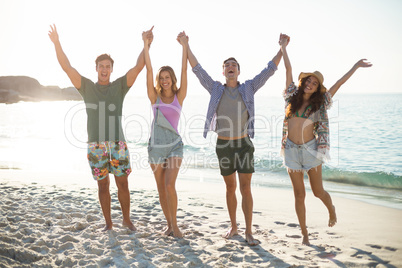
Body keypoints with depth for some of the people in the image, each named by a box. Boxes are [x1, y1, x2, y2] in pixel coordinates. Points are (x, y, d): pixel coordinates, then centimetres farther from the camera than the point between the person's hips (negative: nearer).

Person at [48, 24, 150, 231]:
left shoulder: (120, 86, 6)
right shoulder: (87, 87, 7)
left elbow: (138, 67, -2)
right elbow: (67, 67, 0)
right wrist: (57, 43, -9)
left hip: (117, 144, 0)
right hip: (96, 145, 0)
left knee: (123, 183, 5)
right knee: (103, 185, 7)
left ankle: (127, 219, 22)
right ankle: (108, 223, 20)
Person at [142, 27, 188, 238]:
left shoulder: (179, 96, 1)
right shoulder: (154, 97, 2)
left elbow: (184, 71, -6)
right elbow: (149, 69, -6)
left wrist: (184, 46, -11)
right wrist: (146, 44, -12)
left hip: (174, 145, -2)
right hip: (156, 146, 2)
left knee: (169, 185, -15)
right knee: (161, 188, 8)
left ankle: (174, 224, 0)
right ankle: (169, 224, 23)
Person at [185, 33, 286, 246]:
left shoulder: (248, 88, 3)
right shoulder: (216, 89, 4)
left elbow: (269, 70, 2)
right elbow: (197, 69, 1)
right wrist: (186, 46, -3)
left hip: (244, 144, -1)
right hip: (223, 145, 1)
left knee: (245, 188, -3)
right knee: (230, 188, 11)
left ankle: (248, 232, 4)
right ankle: (233, 227, 25)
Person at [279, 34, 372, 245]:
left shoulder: (319, 103, 3)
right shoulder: (292, 97, 5)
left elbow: (339, 83, 4)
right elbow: (288, 70, 8)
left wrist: (356, 66, 6)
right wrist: (283, 48, 13)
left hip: (311, 149, -1)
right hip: (292, 150, 1)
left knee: (318, 191, 4)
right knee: (299, 194, 5)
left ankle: (331, 209, 39)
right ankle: (304, 233, 17)